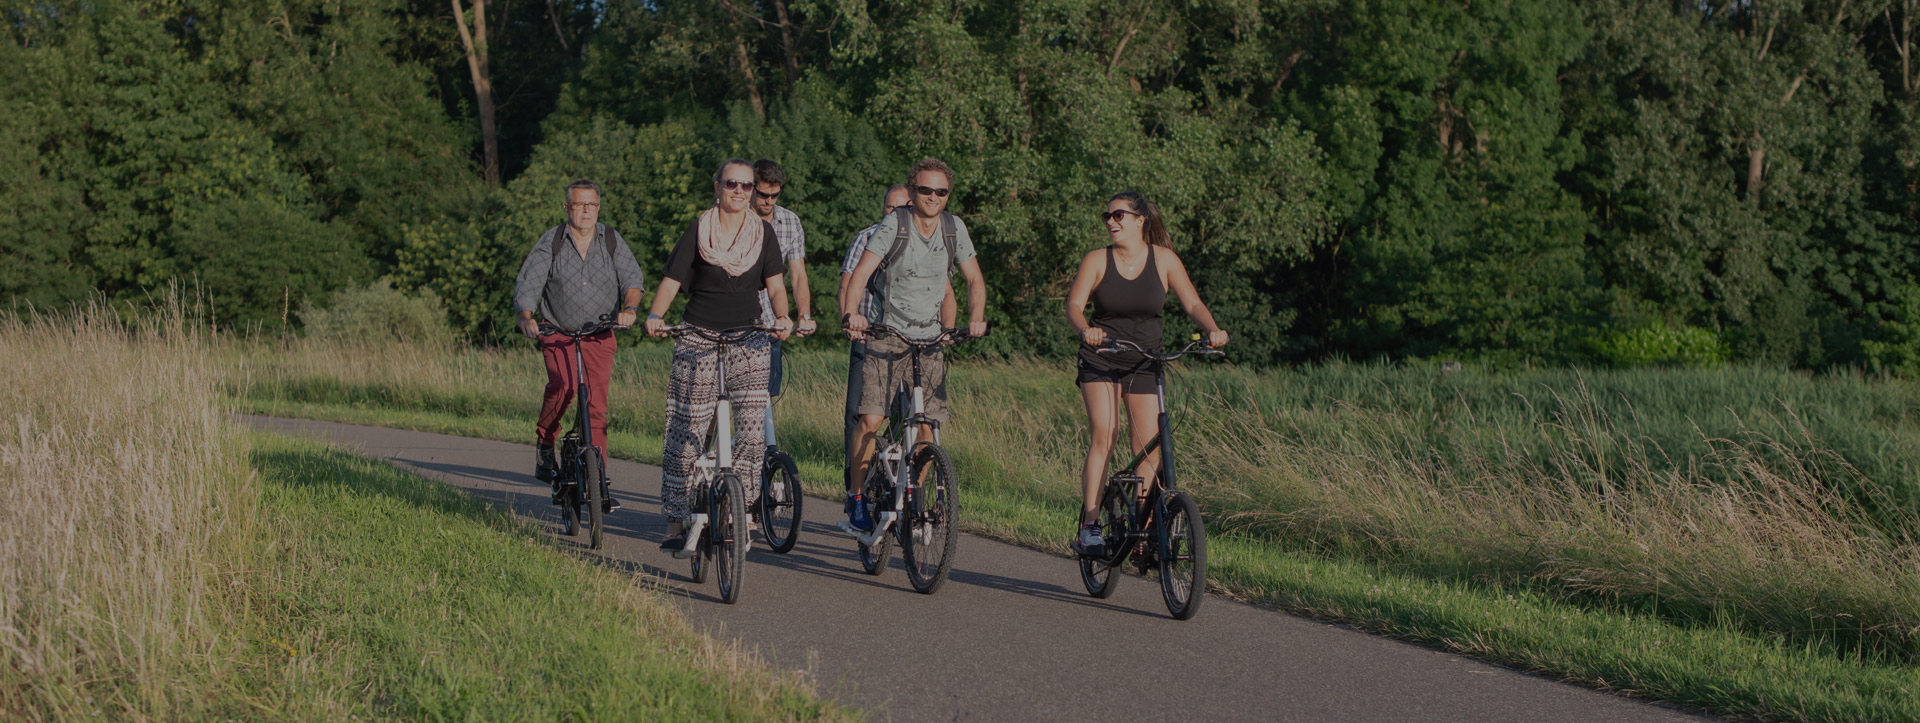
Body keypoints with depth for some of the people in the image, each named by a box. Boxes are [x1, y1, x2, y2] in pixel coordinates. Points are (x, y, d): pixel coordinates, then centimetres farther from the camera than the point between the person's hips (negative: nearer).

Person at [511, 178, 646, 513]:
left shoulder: (611, 240, 1)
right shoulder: (551, 242, -4)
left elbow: (632, 278, -4)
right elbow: (527, 283, -11)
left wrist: (629, 308, -25)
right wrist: (526, 318, -30)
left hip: (599, 334, 2)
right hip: (557, 331, -1)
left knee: (597, 404, -6)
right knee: (563, 385, -27)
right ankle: (545, 442, 1)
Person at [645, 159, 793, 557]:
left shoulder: (762, 231, 8)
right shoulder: (699, 230, 1)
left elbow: (776, 285, 2)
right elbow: (671, 281, -5)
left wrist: (782, 318, -18)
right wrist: (655, 316, -24)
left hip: (749, 341, 2)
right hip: (699, 341, -2)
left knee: (752, 432, -9)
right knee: (686, 434, -4)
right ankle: (676, 522, 4)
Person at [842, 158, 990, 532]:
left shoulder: (954, 228, 2)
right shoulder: (894, 225, -9)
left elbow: (974, 280, 7)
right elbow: (861, 272, -17)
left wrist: (976, 318, -12)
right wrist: (852, 313, -34)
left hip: (931, 339, 3)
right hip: (887, 335, -3)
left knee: (927, 426, -3)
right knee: (871, 419, -13)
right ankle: (857, 496, 3)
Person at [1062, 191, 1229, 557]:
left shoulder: (1164, 259, -2)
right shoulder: (1097, 260, -5)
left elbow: (1192, 303, -4)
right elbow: (1074, 304, -13)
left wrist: (1213, 330, -23)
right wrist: (1086, 330, -34)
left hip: (1145, 362, 2)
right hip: (1101, 359, -2)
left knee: (1149, 448, -5)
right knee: (1102, 437, -18)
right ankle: (1089, 527, -19)